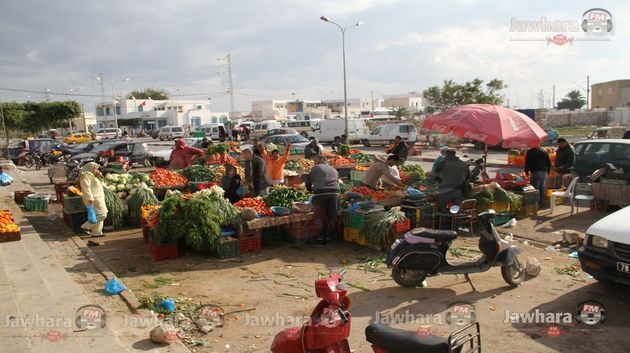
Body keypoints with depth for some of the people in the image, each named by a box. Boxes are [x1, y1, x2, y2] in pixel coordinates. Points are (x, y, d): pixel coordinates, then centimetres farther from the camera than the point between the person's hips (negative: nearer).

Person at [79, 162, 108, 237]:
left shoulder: (91, 176, 20)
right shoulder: (86, 176, -10)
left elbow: (96, 185, 24)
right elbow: (86, 187, -20)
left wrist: (98, 177, 10)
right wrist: (90, 198, -27)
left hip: (98, 199, 11)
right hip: (94, 199, -11)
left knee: (99, 215, 11)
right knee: (102, 214, -15)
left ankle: (96, 233, 15)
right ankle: (87, 227, -7)